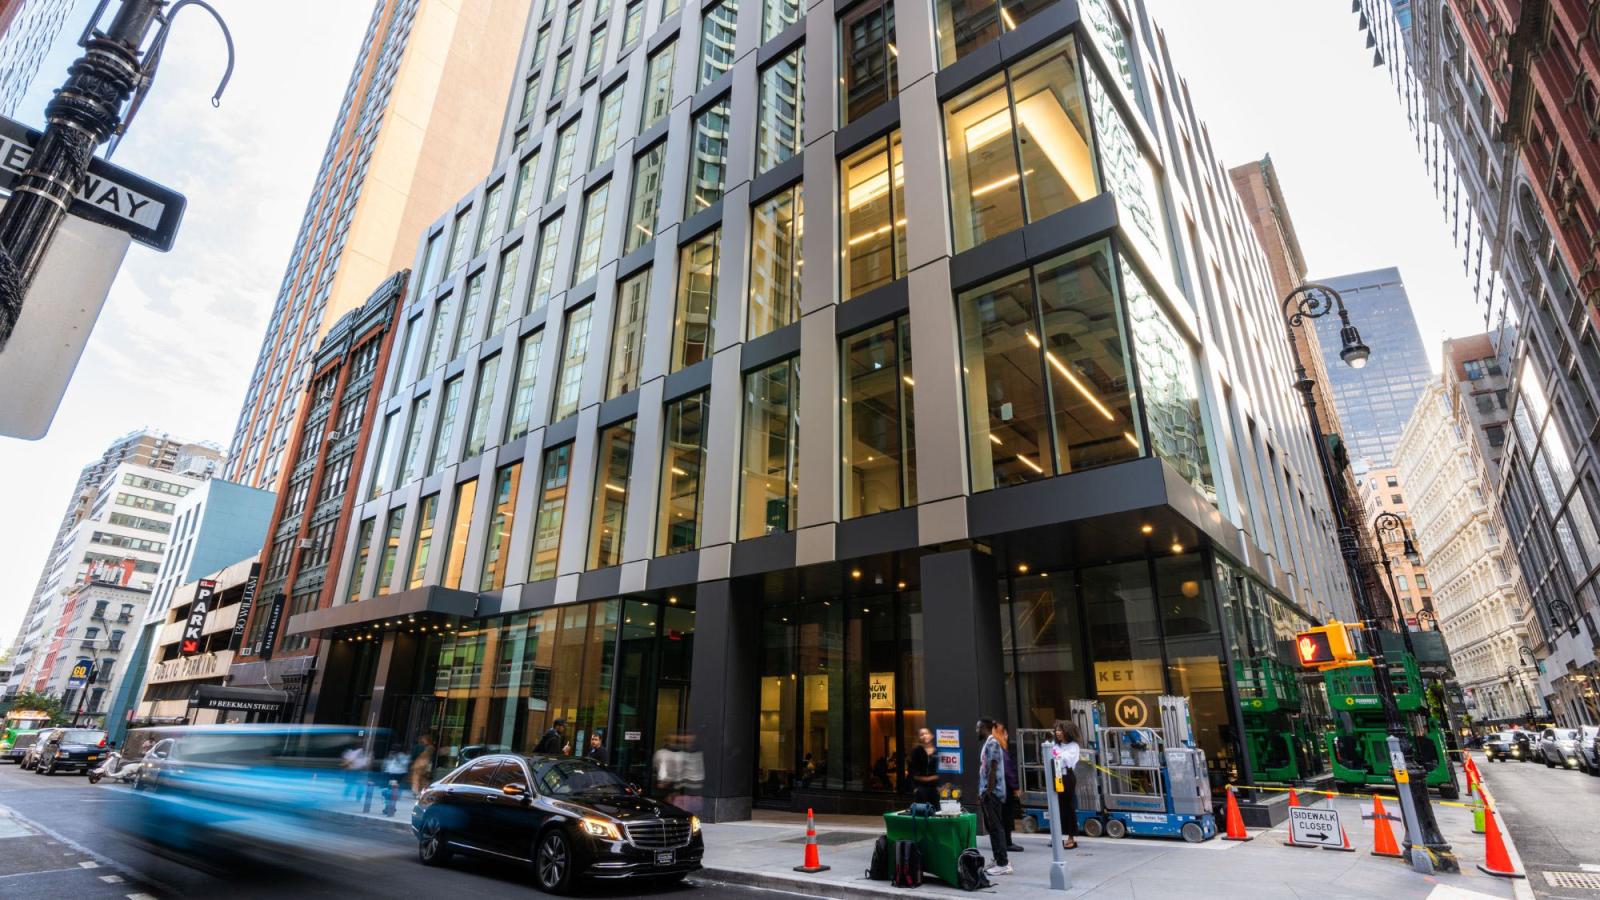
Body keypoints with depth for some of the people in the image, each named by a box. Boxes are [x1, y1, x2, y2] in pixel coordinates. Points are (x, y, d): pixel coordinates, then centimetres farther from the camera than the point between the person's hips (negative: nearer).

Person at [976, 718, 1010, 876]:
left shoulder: (993, 743, -15)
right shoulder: (987, 743, 15)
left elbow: (993, 769, -19)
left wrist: (988, 792, -19)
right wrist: (982, 792, 18)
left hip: (992, 793, -10)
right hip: (987, 792, 10)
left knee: (996, 827, -5)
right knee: (991, 827, 13)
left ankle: (1003, 864, -1)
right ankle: (999, 861, 20)